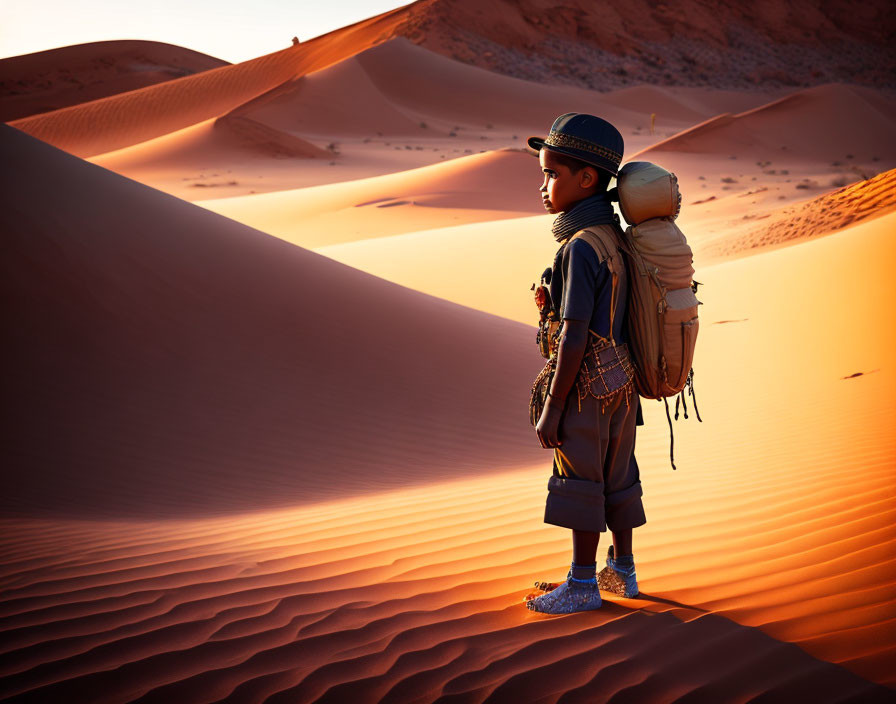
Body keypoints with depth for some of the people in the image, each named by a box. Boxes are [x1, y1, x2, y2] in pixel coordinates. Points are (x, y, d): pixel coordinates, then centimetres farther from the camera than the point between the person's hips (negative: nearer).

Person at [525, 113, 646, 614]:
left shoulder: (580, 248, -22)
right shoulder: (616, 239, 6)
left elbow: (574, 337, -23)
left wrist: (552, 410, -18)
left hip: (587, 387, -8)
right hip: (621, 383, 8)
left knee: (579, 483, 4)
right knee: (616, 476, 18)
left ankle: (583, 585, 14)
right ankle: (622, 571, 31)